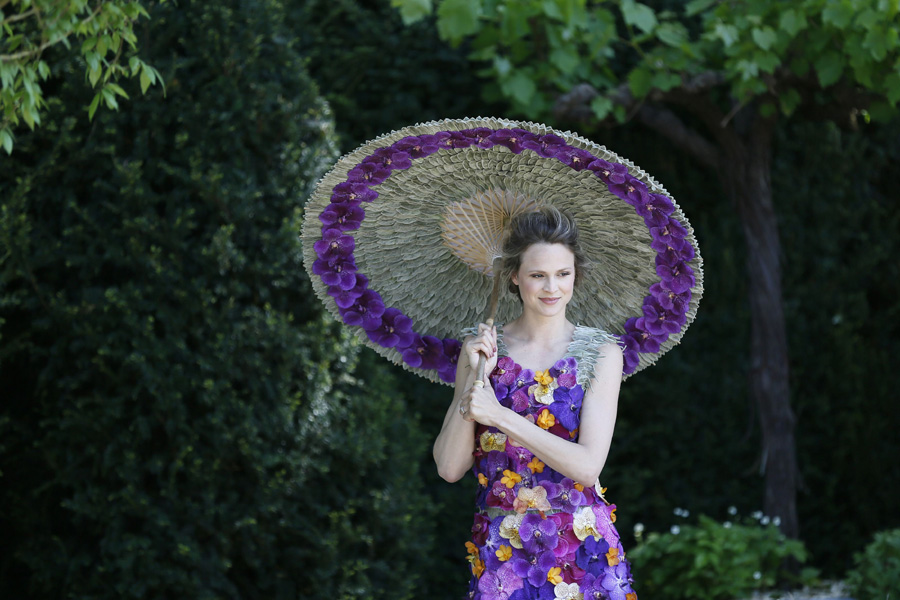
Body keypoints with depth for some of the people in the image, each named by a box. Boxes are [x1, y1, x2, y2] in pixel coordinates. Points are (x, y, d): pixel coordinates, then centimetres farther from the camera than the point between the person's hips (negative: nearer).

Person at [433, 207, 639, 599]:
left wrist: (500, 415, -16)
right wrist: (474, 378, -12)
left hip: (582, 549, -1)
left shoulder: (600, 353, -2)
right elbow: (449, 468, -3)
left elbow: (588, 466, -13)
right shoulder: (481, 349, 3)